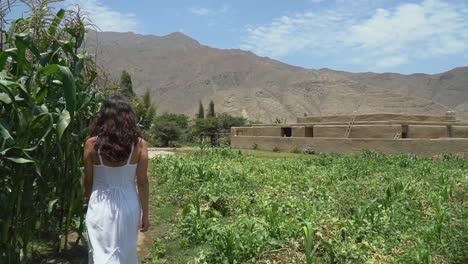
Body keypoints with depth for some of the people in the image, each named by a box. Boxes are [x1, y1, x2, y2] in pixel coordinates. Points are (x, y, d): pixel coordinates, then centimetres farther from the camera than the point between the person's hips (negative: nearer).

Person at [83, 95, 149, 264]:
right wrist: (145, 213, 4)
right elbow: (142, 182, -7)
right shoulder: (139, 145, -10)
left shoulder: (92, 144, -10)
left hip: (101, 205, -1)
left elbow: (88, 181, -1)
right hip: (128, 206, 1)